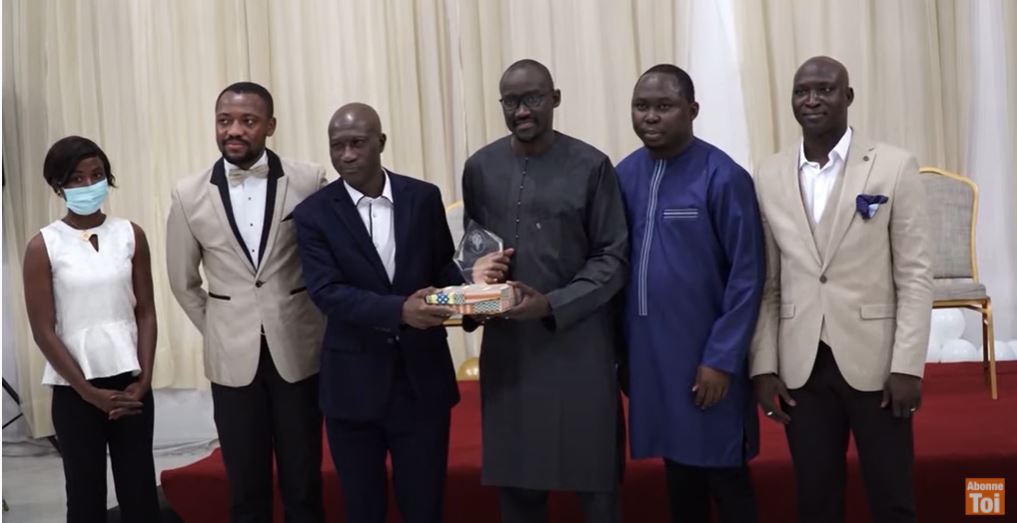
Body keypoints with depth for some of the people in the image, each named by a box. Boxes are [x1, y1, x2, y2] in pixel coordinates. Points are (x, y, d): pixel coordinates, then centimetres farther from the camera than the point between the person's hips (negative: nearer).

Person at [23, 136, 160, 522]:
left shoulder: (131, 235, 2)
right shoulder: (43, 246, -6)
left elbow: (145, 312, 4)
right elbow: (43, 331, -7)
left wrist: (144, 379, -5)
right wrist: (90, 392, -9)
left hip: (130, 381, 2)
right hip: (75, 390, -2)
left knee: (140, 488, 7)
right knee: (86, 492, 6)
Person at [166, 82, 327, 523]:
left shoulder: (309, 182, -6)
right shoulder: (190, 195, -1)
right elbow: (183, 280, 11)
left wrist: (317, 327, 5)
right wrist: (217, 332, 11)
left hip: (298, 351, -1)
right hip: (233, 357, 1)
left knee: (303, 484, 9)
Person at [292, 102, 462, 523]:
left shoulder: (423, 197, 2)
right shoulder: (314, 213, -4)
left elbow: (443, 268, 7)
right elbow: (326, 292, -14)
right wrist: (399, 310, -29)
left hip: (422, 377, 1)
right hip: (354, 382, -1)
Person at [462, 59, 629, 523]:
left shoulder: (591, 166, -3)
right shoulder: (480, 167, 6)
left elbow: (612, 257, -4)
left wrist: (552, 304, -15)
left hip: (578, 343, -2)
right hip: (507, 345, 3)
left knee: (593, 478, 5)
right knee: (514, 480, 8)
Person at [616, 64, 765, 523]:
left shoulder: (722, 177, -12)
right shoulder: (624, 175, 3)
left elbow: (747, 276, -12)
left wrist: (721, 358, -13)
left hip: (706, 355, -4)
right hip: (646, 352, 5)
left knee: (724, 477, 8)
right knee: (677, 470, 16)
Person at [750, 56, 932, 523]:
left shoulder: (894, 167, -3)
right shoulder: (769, 177, 5)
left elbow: (915, 275, -5)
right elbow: (767, 283, 6)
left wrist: (906, 365, -10)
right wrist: (764, 365, 2)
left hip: (874, 361, -2)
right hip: (800, 365, 2)